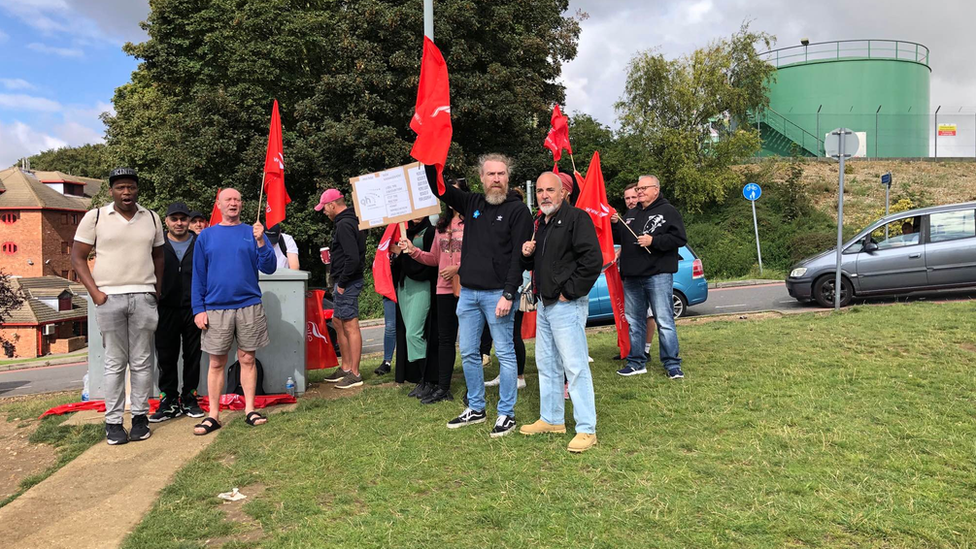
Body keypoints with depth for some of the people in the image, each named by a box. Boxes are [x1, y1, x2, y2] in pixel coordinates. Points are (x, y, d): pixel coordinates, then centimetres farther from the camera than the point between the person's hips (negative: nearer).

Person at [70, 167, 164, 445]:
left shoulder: (152, 219, 10)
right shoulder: (95, 217, 2)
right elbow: (77, 257, 4)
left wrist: (158, 291, 8)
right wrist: (95, 292, -6)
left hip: (144, 297, 2)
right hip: (109, 298, -2)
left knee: (142, 362, 5)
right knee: (115, 363, 3)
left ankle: (140, 417, 14)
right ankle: (113, 422, 11)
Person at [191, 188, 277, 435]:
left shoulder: (252, 233, 5)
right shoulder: (206, 236, 6)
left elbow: (269, 268, -2)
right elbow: (198, 276, 6)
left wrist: (261, 242, -16)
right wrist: (198, 309, -2)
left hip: (249, 306, 0)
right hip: (216, 308, 0)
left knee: (247, 359, 5)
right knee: (216, 363, 4)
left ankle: (250, 409, 14)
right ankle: (213, 415, 11)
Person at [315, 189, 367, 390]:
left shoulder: (344, 225, -17)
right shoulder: (352, 221, 15)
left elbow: (353, 258, -26)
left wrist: (342, 283, -18)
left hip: (347, 282, -11)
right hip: (346, 282, 11)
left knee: (350, 326, -6)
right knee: (338, 322, 18)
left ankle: (355, 374, 0)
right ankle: (345, 368, 27)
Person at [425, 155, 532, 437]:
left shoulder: (517, 210, -5)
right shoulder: (472, 203, 12)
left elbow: (519, 255, -11)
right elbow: (438, 188, 16)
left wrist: (508, 294, -18)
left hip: (497, 294, -6)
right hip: (468, 292, 6)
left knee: (505, 353, 1)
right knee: (468, 352, 12)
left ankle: (507, 414, 11)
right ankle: (476, 409, 25)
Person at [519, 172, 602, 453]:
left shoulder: (577, 218, -11)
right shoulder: (540, 223, 16)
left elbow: (593, 260, -19)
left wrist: (569, 291, -17)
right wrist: (527, 255, 3)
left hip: (567, 304, -9)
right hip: (543, 304, 9)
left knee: (575, 366, -8)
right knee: (546, 364, 16)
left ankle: (587, 430, -2)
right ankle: (551, 419, 29)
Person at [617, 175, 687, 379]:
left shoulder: (668, 211, -1)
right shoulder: (631, 214, 19)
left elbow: (679, 239, -10)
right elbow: (620, 238, 27)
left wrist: (653, 241, -16)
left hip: (658, 276, -7)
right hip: (632, 277, 7)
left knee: (664, 321, -5)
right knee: (633, 321, 10)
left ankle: (672, 365, 1)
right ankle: (636, 362, 20)